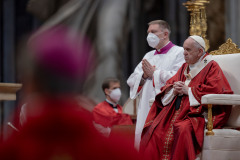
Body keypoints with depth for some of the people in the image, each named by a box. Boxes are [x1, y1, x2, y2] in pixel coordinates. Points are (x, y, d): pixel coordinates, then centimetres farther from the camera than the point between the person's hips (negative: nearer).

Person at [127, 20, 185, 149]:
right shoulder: (148, 56, 24)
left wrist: (154, 73, -5)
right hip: (146, 108, 6)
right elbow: (131, 81, 18)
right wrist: (144, 76, -3)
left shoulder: (179, 53, 3)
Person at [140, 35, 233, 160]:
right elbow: (167, 85, 25)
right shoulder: (184, 67, 23)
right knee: (154, 129, -16)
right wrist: (174, 90, -1)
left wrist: (188, 90, -9)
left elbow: (216, 89, -14)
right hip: (176, 111, 7)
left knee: (183, 129, -37)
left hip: (197, 112, -7)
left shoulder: (211, 67, 2)